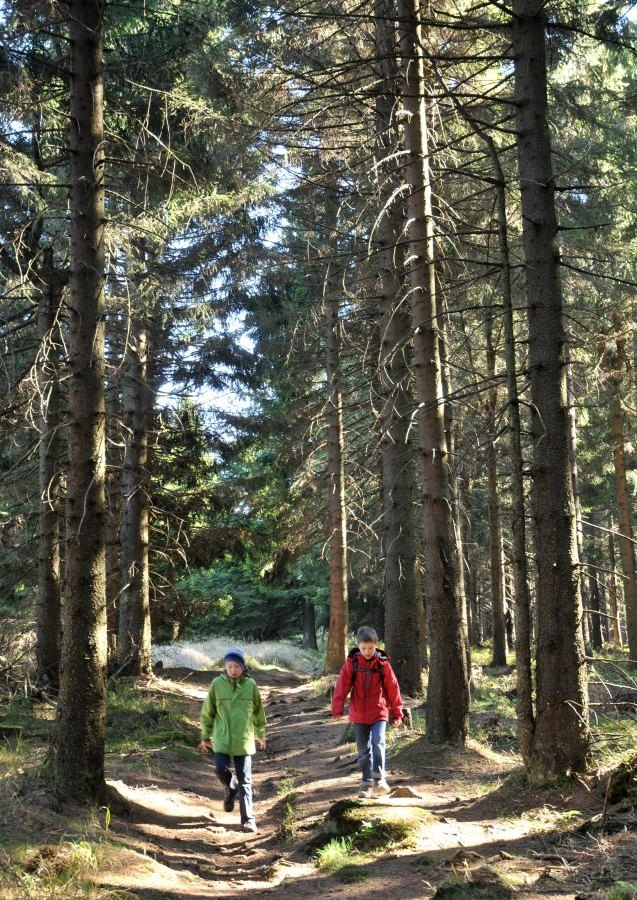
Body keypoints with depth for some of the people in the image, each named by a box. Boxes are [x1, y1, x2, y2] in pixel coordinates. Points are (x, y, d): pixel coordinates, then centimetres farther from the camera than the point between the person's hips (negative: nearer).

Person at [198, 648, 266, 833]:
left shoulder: (250, 685, -3)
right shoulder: (217, 684, -5)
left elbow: (258, 711, 11)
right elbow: (208, 711, 5)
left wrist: (261, 734, 19)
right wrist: (205, 736, 8)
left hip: (244, 739, 0)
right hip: (222, 738, 0)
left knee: (245, 780, 2)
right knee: (221, 770, -11)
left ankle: (248, 819, 11)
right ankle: (230, 788, 25)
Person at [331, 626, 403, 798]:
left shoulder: (383, 664, -5)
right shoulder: (352, 663, -3)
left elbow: (393, 688, 1)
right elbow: (342, 685, -7)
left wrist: (396, 712, 4)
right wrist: (338, 707, -16)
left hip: (379, 713, -2)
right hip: (359, 715, 2)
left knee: (378, 743, -19)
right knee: (363, 749, 9)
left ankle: (379, 778, -11)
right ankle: (366, 783, 18)